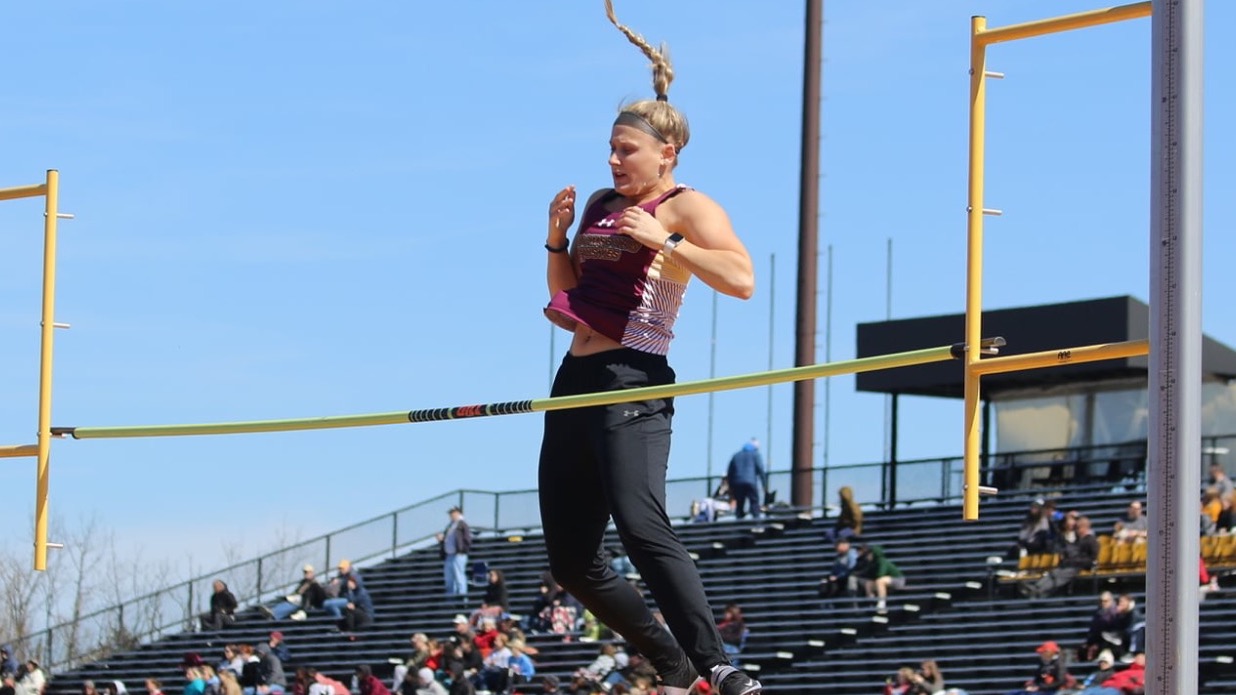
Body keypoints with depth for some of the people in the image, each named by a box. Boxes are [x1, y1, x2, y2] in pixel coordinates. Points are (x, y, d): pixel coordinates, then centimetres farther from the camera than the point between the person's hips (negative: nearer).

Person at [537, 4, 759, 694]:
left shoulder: (686, 208, -3)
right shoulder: (601, 204, 19)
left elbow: (741, 278, -19)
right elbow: (565, 291, 27)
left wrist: (662, 242, -21)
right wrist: (558, 239, 10)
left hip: (632, 383, -8)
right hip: (576, 381, 9)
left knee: (642, 527, -28)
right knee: (571, 561, 7)